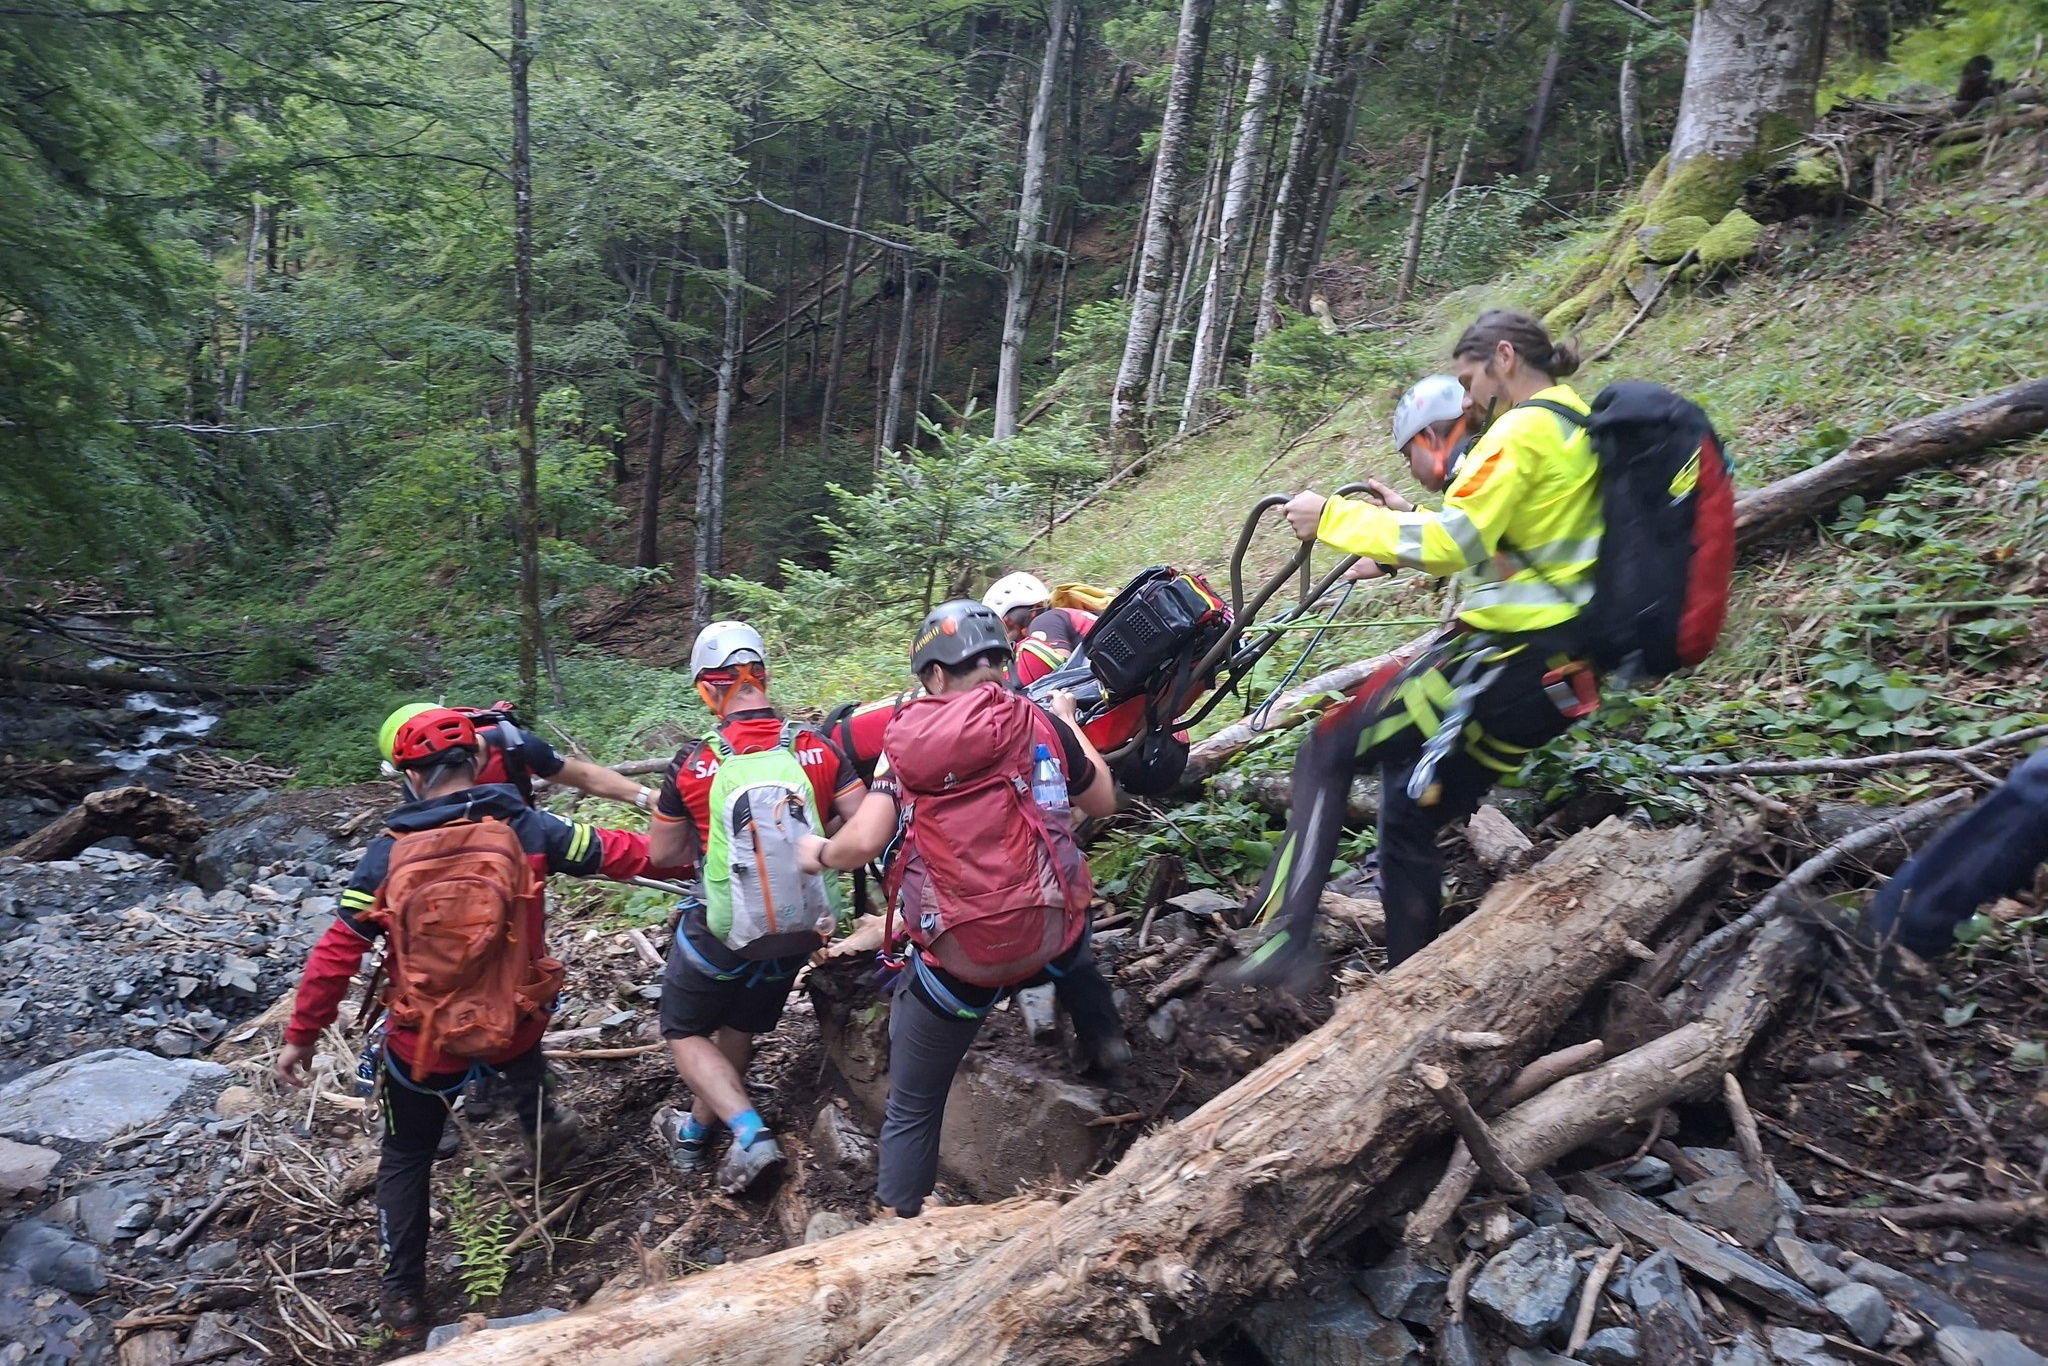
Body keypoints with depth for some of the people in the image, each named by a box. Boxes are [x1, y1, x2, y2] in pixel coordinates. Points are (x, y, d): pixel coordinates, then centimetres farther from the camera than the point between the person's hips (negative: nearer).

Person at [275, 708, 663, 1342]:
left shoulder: (389, 852, -12)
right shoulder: (525, 827, -12)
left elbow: (337, 952, -9)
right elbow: (617, 853, -5)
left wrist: (300, 1036, 3)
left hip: (425, 1042, -1)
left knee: (406, 1158, 22)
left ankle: (404, 1296, 27)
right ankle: (541, 1122, 36)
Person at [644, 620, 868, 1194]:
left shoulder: (693, 764, -14)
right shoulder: (818, 748, -11)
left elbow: (663, 852, -3)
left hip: (723, 928, -3)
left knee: (685, 1033, 18)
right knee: (741, 1028, 25)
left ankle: (750, 1134, 0)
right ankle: (697, 1130, 43)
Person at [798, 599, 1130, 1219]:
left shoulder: (906, 744, -6)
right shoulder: (1044, 725, -2)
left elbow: (861, 843, -16)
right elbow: (1103, 803, 13)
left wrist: (819, 853, 6)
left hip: (956, 964, -2)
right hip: (1048, 945, 2)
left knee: (912, 1110, 18)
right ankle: (1102, 1036, 32)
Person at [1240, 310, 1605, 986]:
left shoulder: (1524, 431, -12)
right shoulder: (1580, 430, 19)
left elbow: (1452, 543, -23)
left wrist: (1334, 517, -15)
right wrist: (1405, 526, 25)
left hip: (1504, 657, -9)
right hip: (1558, 675, 9)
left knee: (1329, 749, -3)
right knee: (1410, 815, 16)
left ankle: (1286, 936, -9)